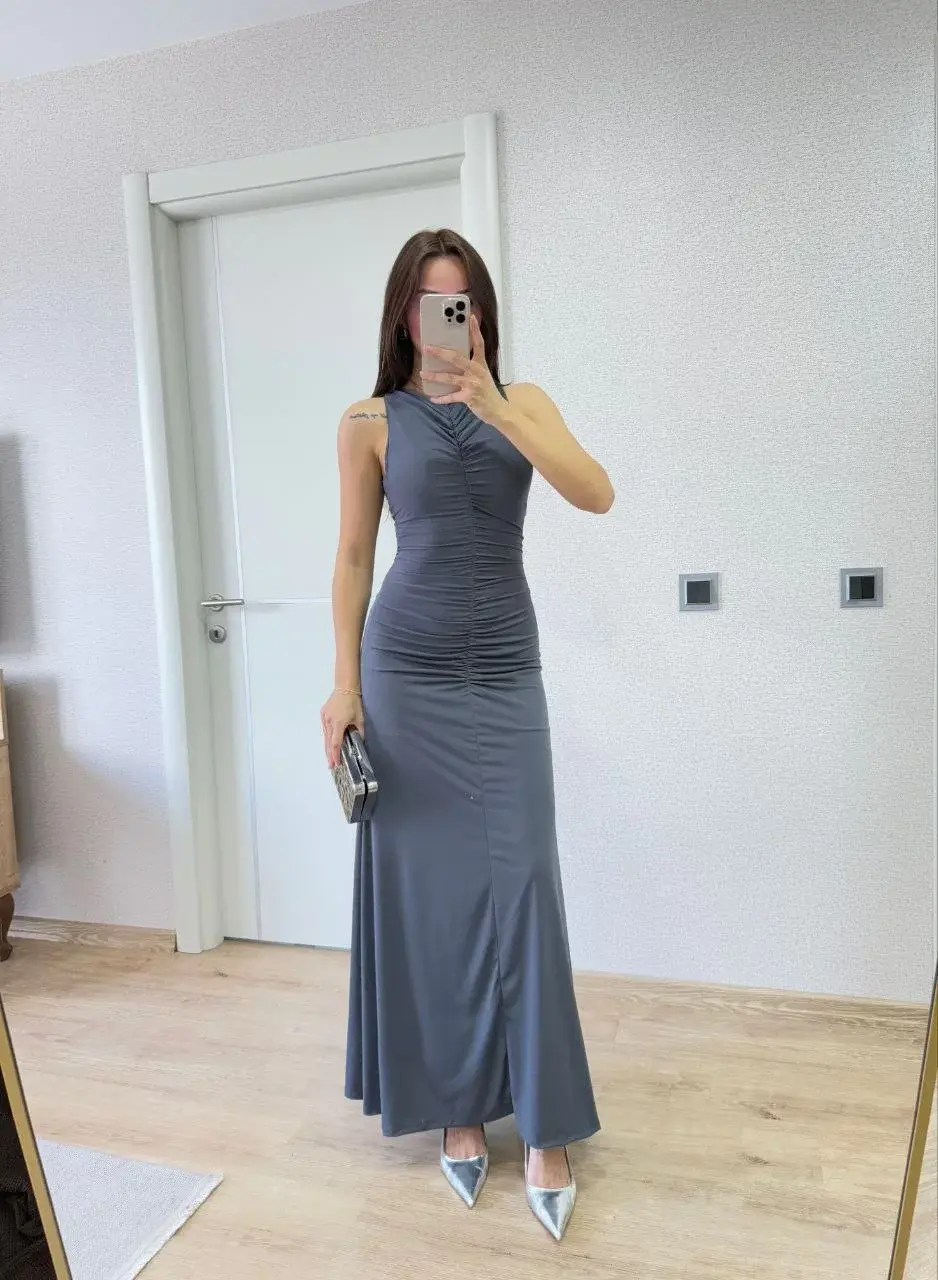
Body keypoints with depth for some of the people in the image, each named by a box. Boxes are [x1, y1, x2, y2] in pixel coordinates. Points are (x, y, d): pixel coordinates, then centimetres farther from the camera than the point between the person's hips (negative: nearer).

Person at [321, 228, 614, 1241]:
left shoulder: (523, 402, 8)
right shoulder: (370, 423, 4)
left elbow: (596, 494, -8)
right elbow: (353, 557, 4)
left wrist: (492, 406, -18)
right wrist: (345, 683, -2)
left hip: (505, 670, 1)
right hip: (406, 670, 0)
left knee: (520, 886, 0)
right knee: (425, 887, 6)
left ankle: (545, 1130, 14)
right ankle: (455, 1106, 24)